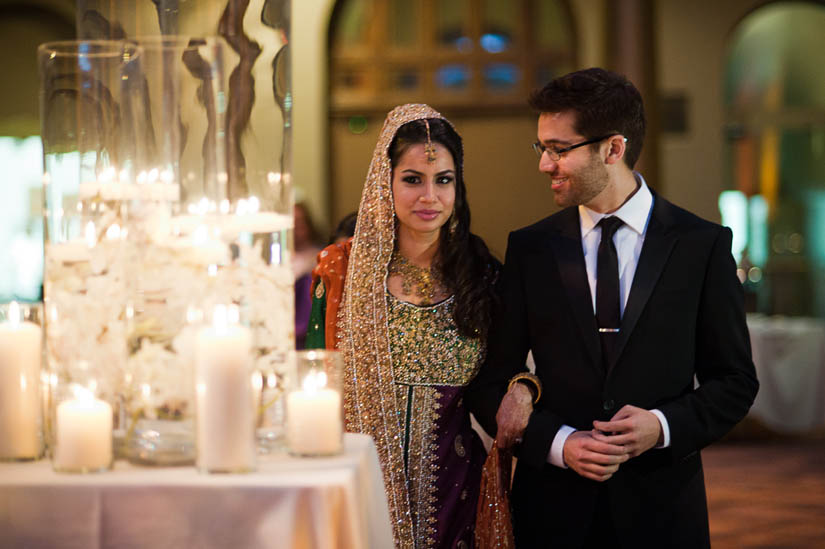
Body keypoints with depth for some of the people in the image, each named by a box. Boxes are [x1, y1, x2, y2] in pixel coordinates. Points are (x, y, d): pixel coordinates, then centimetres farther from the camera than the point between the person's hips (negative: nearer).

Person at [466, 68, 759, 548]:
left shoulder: (703, 245, -2)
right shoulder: (529, 249, 2)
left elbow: (735, 381, 2)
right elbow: (489, 381, 2)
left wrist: (664, 426, -14)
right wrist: (558, 443, -13)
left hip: (661, 507, -1)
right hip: (555, 506, 1)